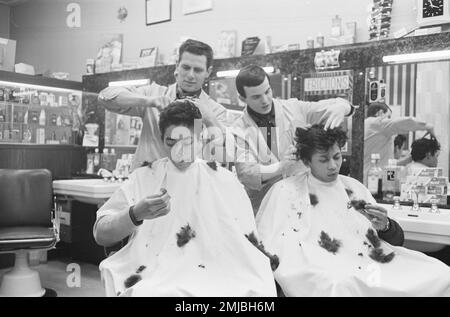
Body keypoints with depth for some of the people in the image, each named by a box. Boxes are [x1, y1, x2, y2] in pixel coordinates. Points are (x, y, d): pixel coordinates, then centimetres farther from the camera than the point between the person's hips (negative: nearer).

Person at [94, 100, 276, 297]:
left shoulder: (224, 181, 11)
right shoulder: (143, 178, 9)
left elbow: (247, 245, 12)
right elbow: (101, 235, 2)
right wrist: (136, 214, -16)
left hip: (213, 277, 1)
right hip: (152, 277, -1)